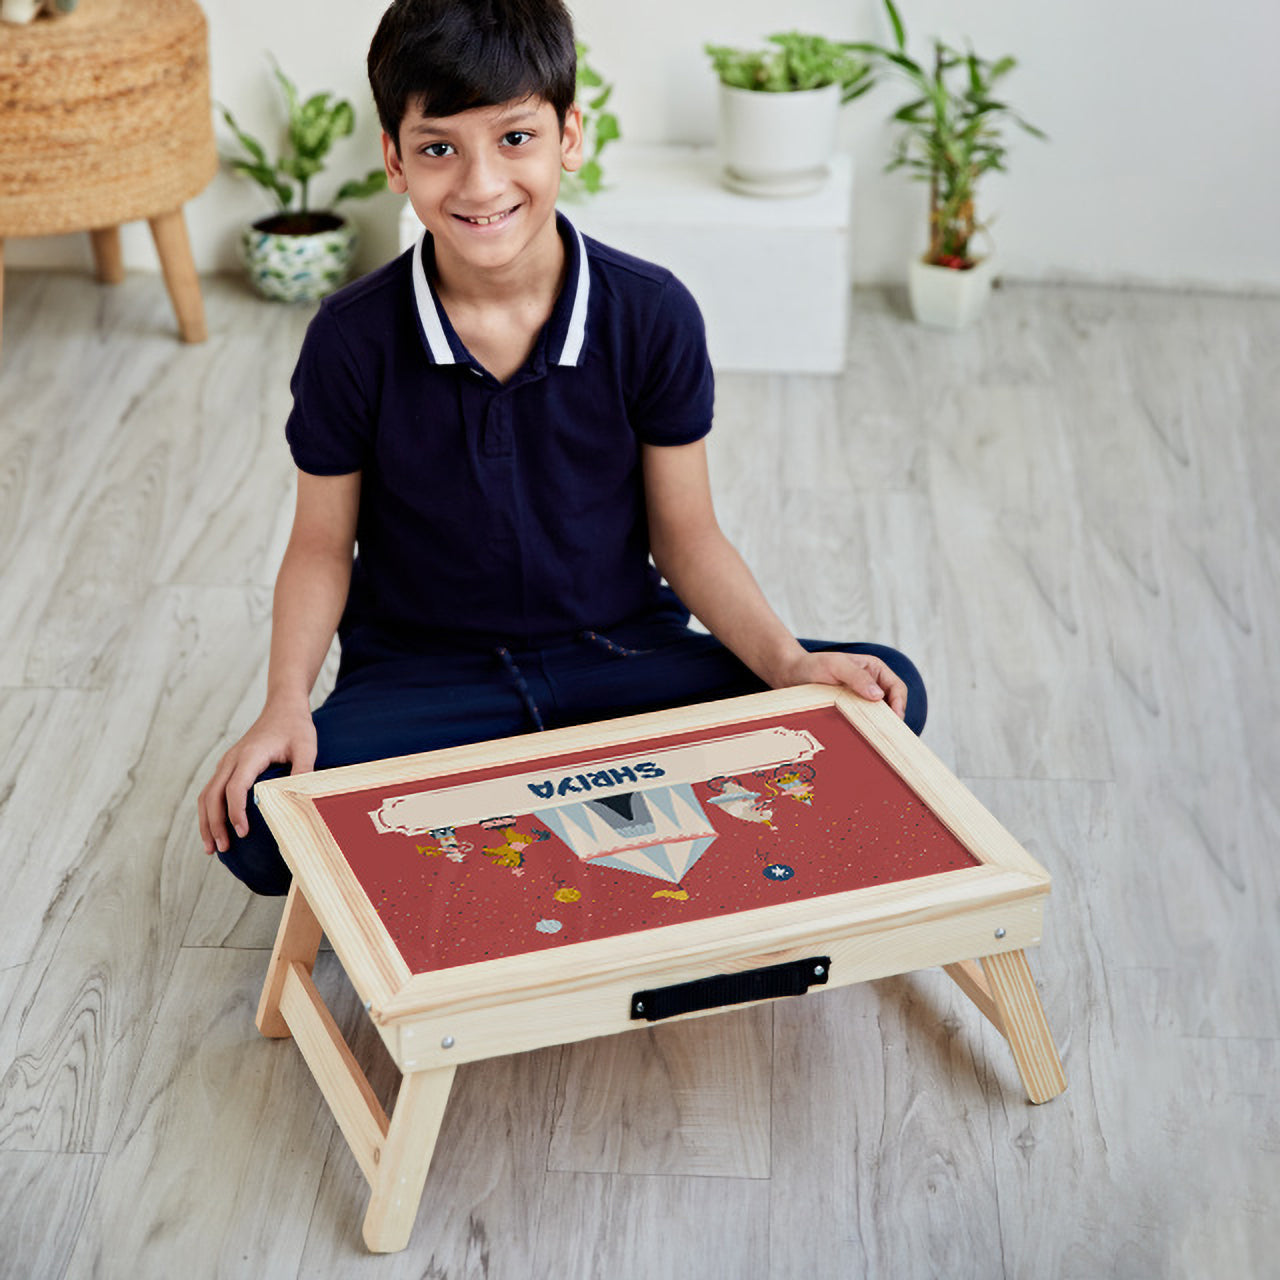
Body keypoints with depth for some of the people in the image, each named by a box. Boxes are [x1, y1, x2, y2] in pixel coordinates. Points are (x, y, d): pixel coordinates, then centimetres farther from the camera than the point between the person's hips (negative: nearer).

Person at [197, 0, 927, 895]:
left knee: (885, 698, -20)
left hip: (620, 656, 2)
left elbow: (685, 534, -1)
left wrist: (788, 663, -17)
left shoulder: (652, 316, -8)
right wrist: (287, 704, -17)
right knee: (259, 824, -31)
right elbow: (322, 545, 0)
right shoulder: (354, 342, -10)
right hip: (423, 677, -1)